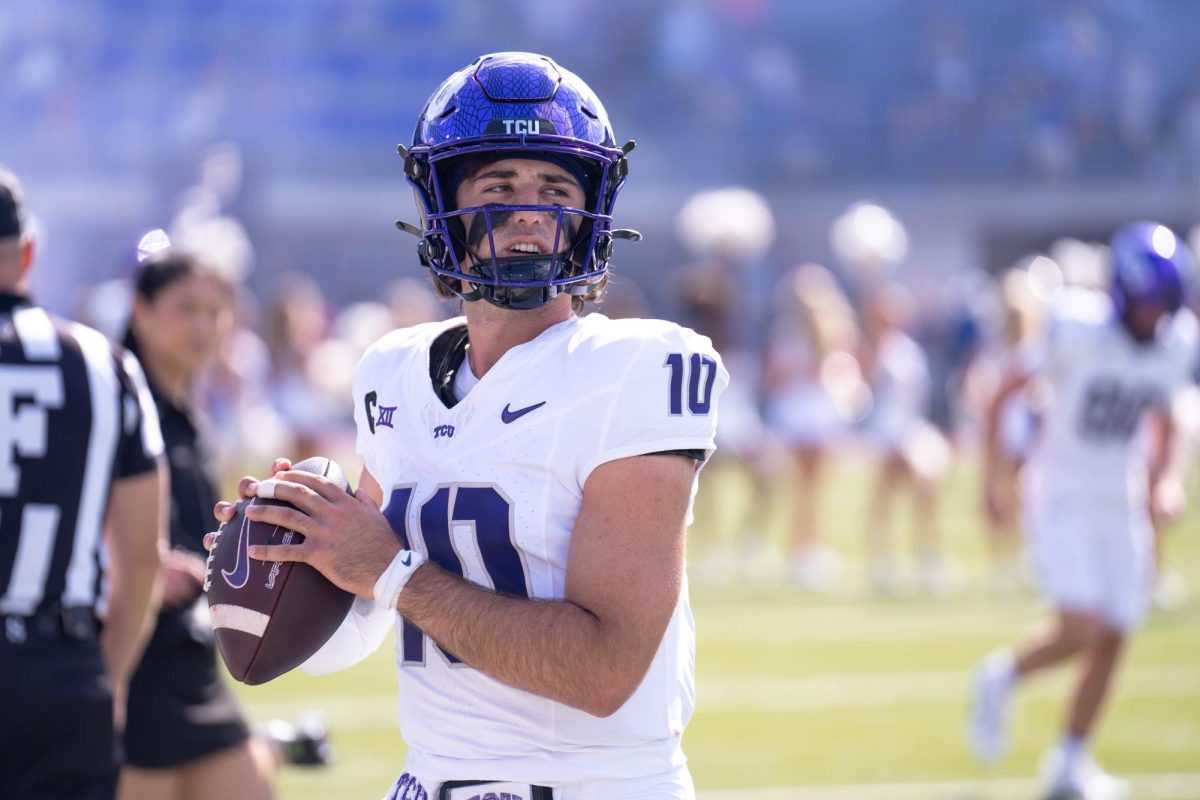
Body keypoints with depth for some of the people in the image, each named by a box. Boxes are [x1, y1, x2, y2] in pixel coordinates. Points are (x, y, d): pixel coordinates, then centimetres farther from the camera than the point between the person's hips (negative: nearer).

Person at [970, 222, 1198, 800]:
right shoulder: (1077, 329, -18)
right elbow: (1003, 395, -9)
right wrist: (994, 480, -10)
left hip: (1120, 504, 6)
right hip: (1061, 499, -6)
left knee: (1112, 642, 2)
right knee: (1080, 631, -18)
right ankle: (1001, 678, 12)